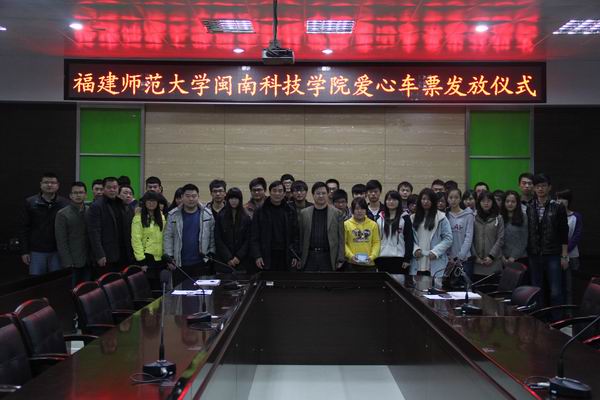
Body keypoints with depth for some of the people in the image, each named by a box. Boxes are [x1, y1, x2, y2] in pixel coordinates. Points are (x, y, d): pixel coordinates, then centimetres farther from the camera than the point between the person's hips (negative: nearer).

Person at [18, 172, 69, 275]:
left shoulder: (65, 204, -2)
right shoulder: (30, 203, 1)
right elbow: (23, 228, 2)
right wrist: (24, 251, -2)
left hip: (57, 252, 0)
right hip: (36, 252, 0)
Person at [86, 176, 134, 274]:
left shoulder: (124, 206, 15)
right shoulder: (96, 207, -4)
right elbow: (94, 233, -10)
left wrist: (131, 253, 7)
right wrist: (99, 255, -16)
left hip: (124, 255, 5)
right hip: (107, 257, -5)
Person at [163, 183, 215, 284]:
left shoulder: (207, 214, 3)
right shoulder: (173, 215, 3)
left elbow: (213, 236, 6)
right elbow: (168, 237, 3)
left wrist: (211, 254, 2)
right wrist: (168, 257, -2)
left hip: (201, 263, 0)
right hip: (179, 264, 0)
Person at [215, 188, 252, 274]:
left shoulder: (246, 218, 6)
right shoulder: (220, 217, 5)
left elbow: (248, 240, 2)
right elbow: (218, 240, 0)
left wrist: (239, 257, -9)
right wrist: (228, 258, -8)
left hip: (242, 260, 0)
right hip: (224, 260, 0)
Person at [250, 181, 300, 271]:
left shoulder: (290, 212, 7)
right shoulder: (260, 212, 2)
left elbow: (295, 236, 7)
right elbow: (254, 237, 0)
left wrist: (295, 256, -1)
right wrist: (257, 256, -9)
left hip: (286, 256, 2)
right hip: (267, 257, -2)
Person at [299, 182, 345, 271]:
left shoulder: (337, 213, 3)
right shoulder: (304, 213, 7)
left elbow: (341, 238, 2)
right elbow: (301, 237, 8)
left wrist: (340, 259, -4)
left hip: (328, 257, -1)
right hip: (310, 257, 1)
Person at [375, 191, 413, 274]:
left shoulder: (404, 218, 0)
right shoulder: (380, 218, 10)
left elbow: (409, 239, -3)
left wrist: (407, 258, -10)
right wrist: (375, 257, 5)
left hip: (399, 258, -3)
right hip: (382, 258, 3)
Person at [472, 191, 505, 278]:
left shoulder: (498, 218, 6)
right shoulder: (474, 218, 5)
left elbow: (500, 239, 1)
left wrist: (491, 256, -8)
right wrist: (475, 256, -5)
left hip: (493, 262, 0)